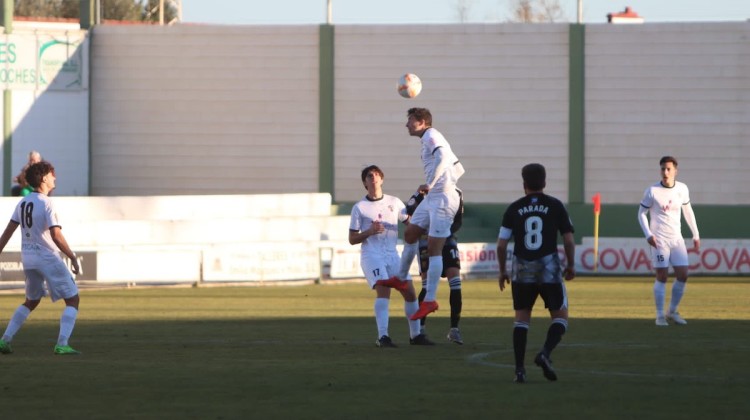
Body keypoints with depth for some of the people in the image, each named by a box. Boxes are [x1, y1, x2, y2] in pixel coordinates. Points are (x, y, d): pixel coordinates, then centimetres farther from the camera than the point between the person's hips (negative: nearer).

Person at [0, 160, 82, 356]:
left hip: (27, 258, 8)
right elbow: (56, 235, -21)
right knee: (72, 299, 0)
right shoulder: (46, 203, -14)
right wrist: (73, 257, -15)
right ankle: (62, 344, -12)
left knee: (31, 301, 24)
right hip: (47, 257, -8)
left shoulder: (23, 202, 8)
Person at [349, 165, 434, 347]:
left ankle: (415, 335, 16)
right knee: (383, 290, -25)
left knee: (409, 292, 0)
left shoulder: (394, 202, 13)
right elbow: (352, 239, 4)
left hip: (392, 255, 4)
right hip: (371, 255, -4)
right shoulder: (359, 207, 3)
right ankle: (382, 337, -32)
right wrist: (370, 231, -15)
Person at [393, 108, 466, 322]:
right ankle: (401, 278, 36)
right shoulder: (430, 138, 21)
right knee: (410, 233, 21)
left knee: (434, 248, -11)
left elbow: (442, 158, -30)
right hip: (433, 198, 11)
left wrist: (430, 184, -35)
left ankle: (430, 299, -13)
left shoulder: (431, 137, -9)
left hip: (443, 199, -11)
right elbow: (458, 168, 27)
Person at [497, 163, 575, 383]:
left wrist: (502, 270, 15)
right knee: (560, 315, 9)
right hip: (549, 268, -2)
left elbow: (501, 244, 0)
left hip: (522, 270, 2)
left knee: (522, 317, 12)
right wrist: (570, 265, 14)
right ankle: (545, 353, -16)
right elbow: (569, 240, -2)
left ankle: (519, 369, 4)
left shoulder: (513, 209, 2)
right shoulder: (555, 206, -1)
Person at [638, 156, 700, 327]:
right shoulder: (652, 191, -8)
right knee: (662, 277, -7)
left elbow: (688, 211, 16)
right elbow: (641, 213, -2)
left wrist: (696, 235, 16)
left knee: (683, 275, -1)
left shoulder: (682, 189, 3)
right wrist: (648, 235, -15)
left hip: (676, 238, 4)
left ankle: (673, 312, 15)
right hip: (659, 239, -4)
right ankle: (660, 315, 2)